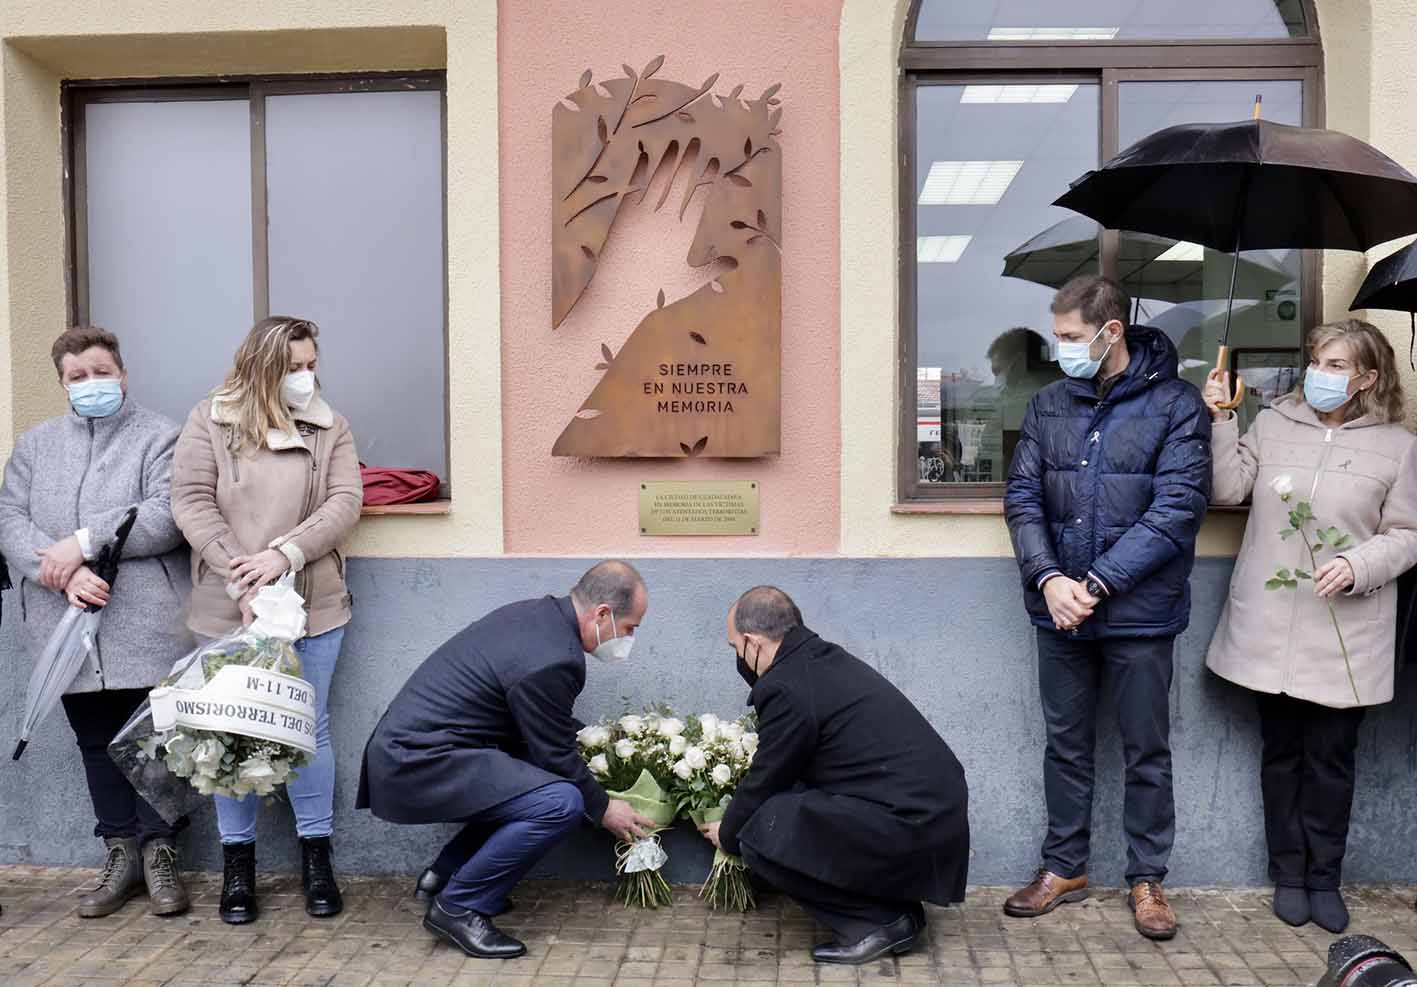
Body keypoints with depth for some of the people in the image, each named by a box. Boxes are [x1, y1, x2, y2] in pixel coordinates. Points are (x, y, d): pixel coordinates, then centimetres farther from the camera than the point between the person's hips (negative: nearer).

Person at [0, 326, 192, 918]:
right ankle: (121, 853, 24)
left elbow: (167, 515, -12)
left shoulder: (159, 437, 2)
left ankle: (159, 852, 15)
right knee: (96, 743, 12)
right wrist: (63, 574, -13)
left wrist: (84, 542, -17)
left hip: (146, 625, -4)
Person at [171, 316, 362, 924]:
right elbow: (192, 503, -5)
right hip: (229, 611, -1)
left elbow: (344, 503, -3)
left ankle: (316, 858, 21)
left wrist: (285, 555, -17)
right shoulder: (210, 422, 2)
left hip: (312, 609, 1)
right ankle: (237, 867, 23)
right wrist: (241, 581, -15)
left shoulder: (329, 429, 7)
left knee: (309, 731, 8)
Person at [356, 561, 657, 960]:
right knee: (561, 801, -20)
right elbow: (557, 756, -9)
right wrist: (602, 809, 6)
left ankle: (444, 875, 20)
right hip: (418, 767, -10)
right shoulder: (552, 661, -22)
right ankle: (459, 906, -6)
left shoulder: (538, 613, 8)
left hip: (404, 748, 11)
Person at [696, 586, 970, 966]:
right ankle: (897, 908, 17)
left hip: (906, 827, -10)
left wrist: (727, 835, 17)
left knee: (759, 835, -10)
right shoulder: (830, 659, 14)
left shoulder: (785, 689, -13)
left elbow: (765, 780, 1)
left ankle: (877, 923, 1)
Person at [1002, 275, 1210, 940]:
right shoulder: (1049, 404, 6)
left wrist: (1096, 583, -17)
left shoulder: (1175, 404, -6)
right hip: (1060, 609, 4)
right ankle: (1065, 868, 30)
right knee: (1066, 744, 15)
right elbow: (1022, 496, 3)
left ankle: (1147, 878, 26)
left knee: (1147, 751, 10)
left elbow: (1177, 508, -13)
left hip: (1140, 611, -3)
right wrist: (1048, 579, -12)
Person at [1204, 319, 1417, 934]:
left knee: (1331, 758, 9)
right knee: (1281, 752, 13)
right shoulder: (1273, 422, 2)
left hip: (1343, 636, -1)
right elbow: (1229, 489, -3)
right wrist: (1220, 420, -10)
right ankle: (1288, 873, 28)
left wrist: (1358, 565, -18)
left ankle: (1324, 878, 27)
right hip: (1271, 629, 2)